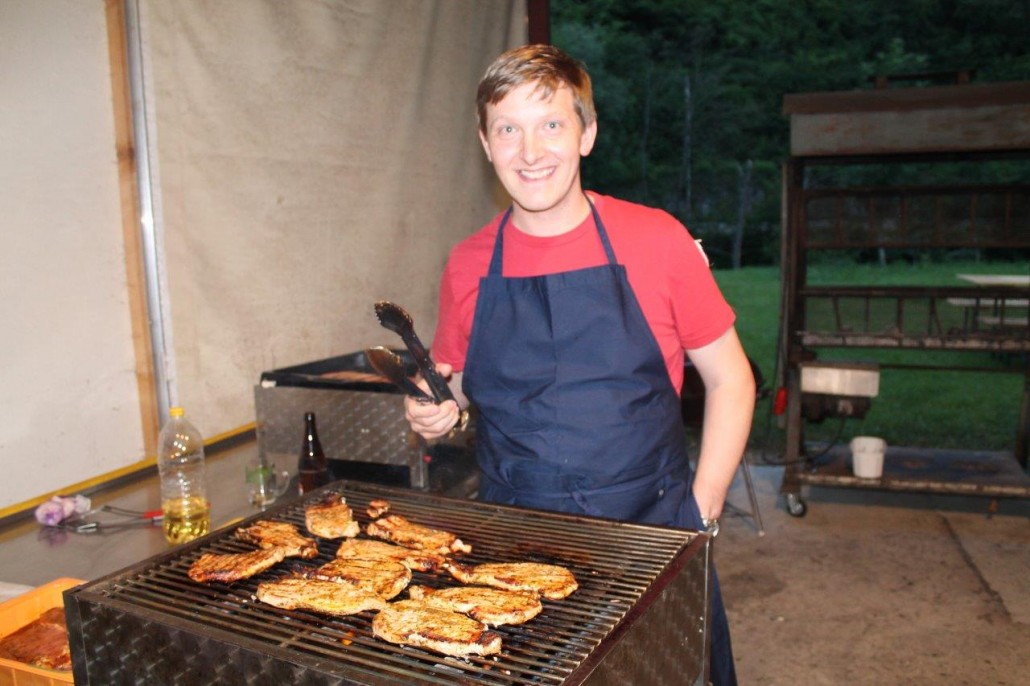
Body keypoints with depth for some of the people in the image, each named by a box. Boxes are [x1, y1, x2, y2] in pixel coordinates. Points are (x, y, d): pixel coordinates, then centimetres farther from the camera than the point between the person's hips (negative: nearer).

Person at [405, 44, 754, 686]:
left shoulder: (656, 240, -7)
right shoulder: (468, 265, -1)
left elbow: (729, 378, 0)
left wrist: (701, 512, -6)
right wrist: (440, 407, -8)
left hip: (651, 532, -1)